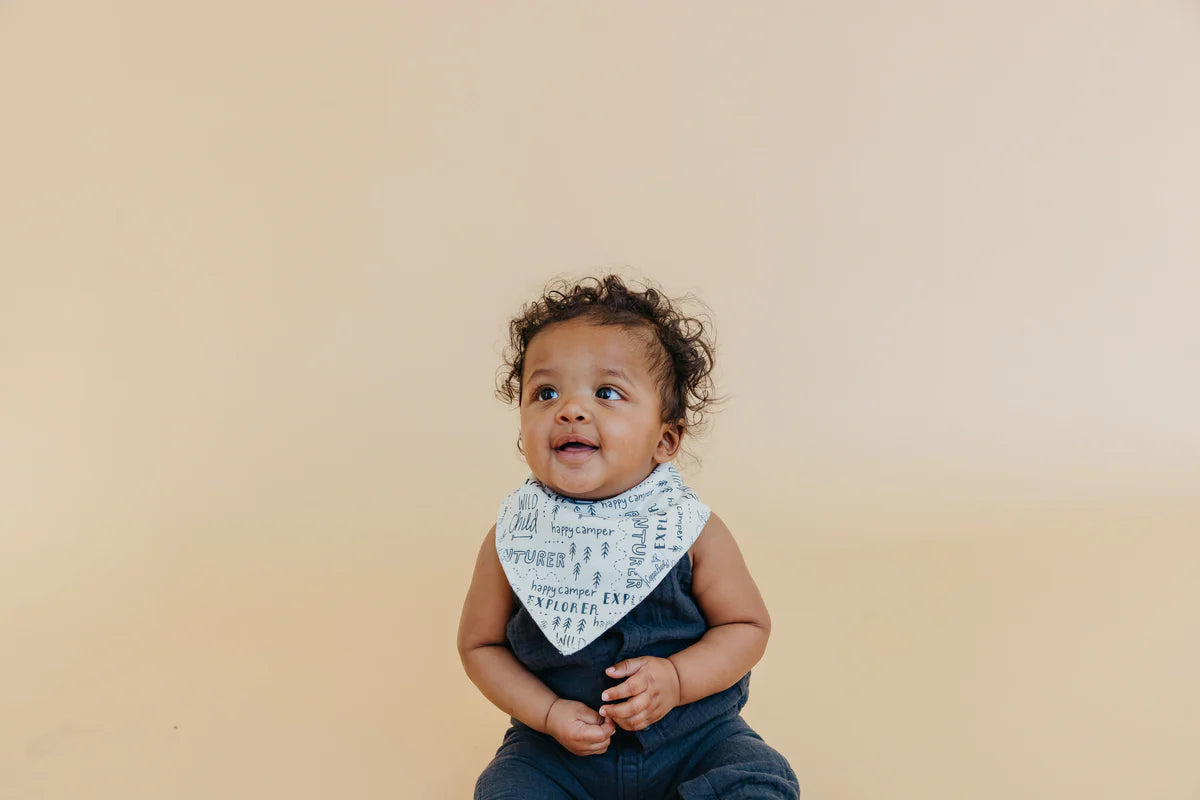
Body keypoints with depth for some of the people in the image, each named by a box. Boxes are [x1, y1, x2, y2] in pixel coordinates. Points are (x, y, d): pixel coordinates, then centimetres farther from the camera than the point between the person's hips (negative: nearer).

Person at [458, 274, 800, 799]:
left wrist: (675, 679, -19)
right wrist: (549, 712, -13)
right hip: (559, 745, 1)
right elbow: (480, 644, 1)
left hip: (692, 735, 0)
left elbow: (747, 626, -2)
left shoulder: (692, 530, -13)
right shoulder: (511, 539, -10)